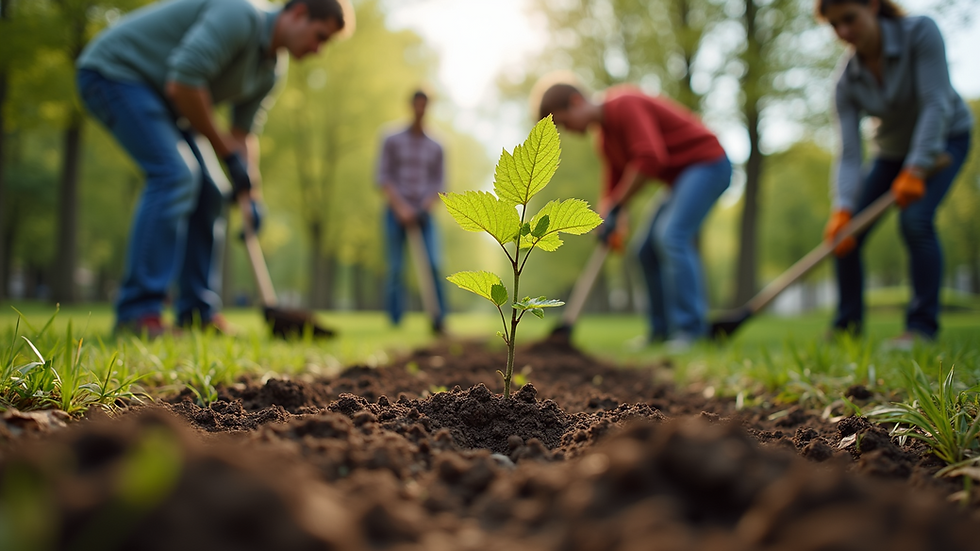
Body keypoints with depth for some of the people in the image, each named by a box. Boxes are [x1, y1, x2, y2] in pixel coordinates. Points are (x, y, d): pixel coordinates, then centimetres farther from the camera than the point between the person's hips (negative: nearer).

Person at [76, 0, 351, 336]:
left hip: (157, 93, 10)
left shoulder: (271, 70, 4)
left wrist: (250, 196, -5)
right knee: (174, 174, -25)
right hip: (113, 70, -10)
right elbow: (183, 82, -33)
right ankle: (137, 314, -22)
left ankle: (198, 314, 7)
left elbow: (244, 134, 7)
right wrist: (227, 152, -23)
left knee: (208, 192, 3)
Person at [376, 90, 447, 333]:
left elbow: (437, 185, 8)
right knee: (395, 269, -4)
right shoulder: (392, 141, 7)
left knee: (432, 265, -15)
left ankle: (438, 319, -14)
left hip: (422, 214, 1)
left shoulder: (436, 148, 13)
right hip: (395, 212, -1)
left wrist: (421, 210, -8)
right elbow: (383, 178, 0)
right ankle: (394, 322, 4)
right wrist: (401, 208, -12)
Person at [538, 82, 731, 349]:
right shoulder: (606, 136, 11)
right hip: (683, 175, 10)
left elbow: (650, 158, -30)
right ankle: (662, 329, 13)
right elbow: (613, 184, 13)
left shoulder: (625, 105, -19)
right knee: (649, 251, 8)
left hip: (707, 162, -10)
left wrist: (615, 208, -25)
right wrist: (605, 223, -4)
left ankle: (691, 329, -21)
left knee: (670, 236, -25)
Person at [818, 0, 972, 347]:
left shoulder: (920, 32, -25)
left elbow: (937, 104, -29)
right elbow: (849, 153, -22)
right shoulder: (847, 81, -17)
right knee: (844, 234, -6)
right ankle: (847, 327, 6)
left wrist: (916, 168, -37)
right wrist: (843, 208, -36)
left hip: (943, 139, -4)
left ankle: (922, 327, -17)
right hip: (893, 149, 4)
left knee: (916, 218, -27)